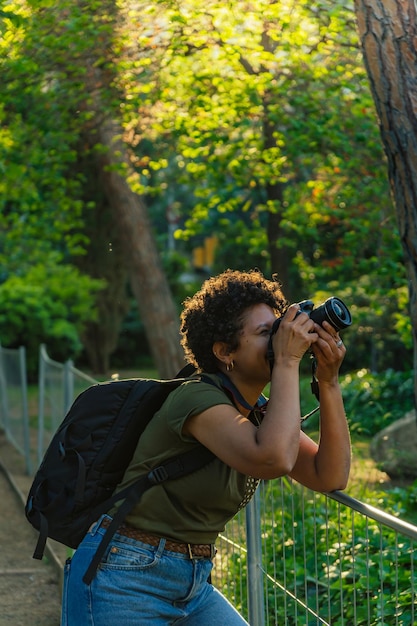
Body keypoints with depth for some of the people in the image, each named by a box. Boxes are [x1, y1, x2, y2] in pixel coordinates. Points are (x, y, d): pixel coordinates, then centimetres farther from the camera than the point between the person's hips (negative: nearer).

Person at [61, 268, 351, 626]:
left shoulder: (261, 414, 5)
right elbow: (274, 459, -36)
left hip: (193, 585, 8)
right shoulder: (197, 399, -20)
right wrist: (288, 361, -27)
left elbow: (331, 477, -4)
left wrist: (329, 383, -9)